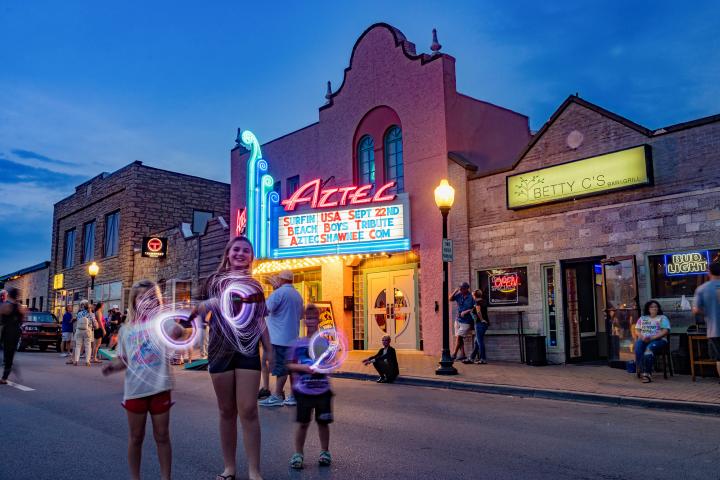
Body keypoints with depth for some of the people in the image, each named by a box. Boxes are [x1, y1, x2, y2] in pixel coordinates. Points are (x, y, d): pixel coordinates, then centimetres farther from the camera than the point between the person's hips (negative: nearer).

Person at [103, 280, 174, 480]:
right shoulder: (126, 330, 5)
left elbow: (177, 334, -22)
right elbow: (123, 359, 11)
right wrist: (113, 365, -8)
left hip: (160, 388, -2)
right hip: (135, 390, 2)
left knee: (162, 436, 9)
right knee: (136, 437, 14)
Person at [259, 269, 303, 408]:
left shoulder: (279, 292, -11)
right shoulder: (297, 295, 15)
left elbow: (265, 309, -19)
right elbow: (300, 315, 22)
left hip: (279, 337, -8)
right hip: (293, 337, 8)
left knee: (280, 367, -5)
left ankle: (277, 397, -2)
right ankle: (294, 395, 12)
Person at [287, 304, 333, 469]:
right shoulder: (298, 343, -3)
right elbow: (290, 365, 0)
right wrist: (303, 367, -17)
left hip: (323, 390, 1)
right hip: (303, 391, -1)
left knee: (323, 422, 12)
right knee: (303, 423, 6)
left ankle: (325, 452, 29)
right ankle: (298, 453, 22)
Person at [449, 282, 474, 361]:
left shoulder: (471, 297, -13)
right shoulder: (459, 295, 3)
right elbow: (450, 299, 8)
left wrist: (466, 311, -19)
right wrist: (455, 291, -6)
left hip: (466, 321, -6)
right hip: (458, 320, 6)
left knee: (459, 337, -8)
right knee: (460, 338, 8)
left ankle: (454, 355, -1)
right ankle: (463, 354, 15)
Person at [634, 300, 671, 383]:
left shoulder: (663, 318, 12)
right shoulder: (642, 318, 23)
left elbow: (666, 331, -2)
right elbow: (637, 330, 16)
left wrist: (652, 337, -14)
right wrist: (642, 337, -8)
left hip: (658, 339, -3)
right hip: (643, 340, 3)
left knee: (649, 348, -37)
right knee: (638, 347, -33)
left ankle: (646, 373, -40)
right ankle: (641, 371, -37)